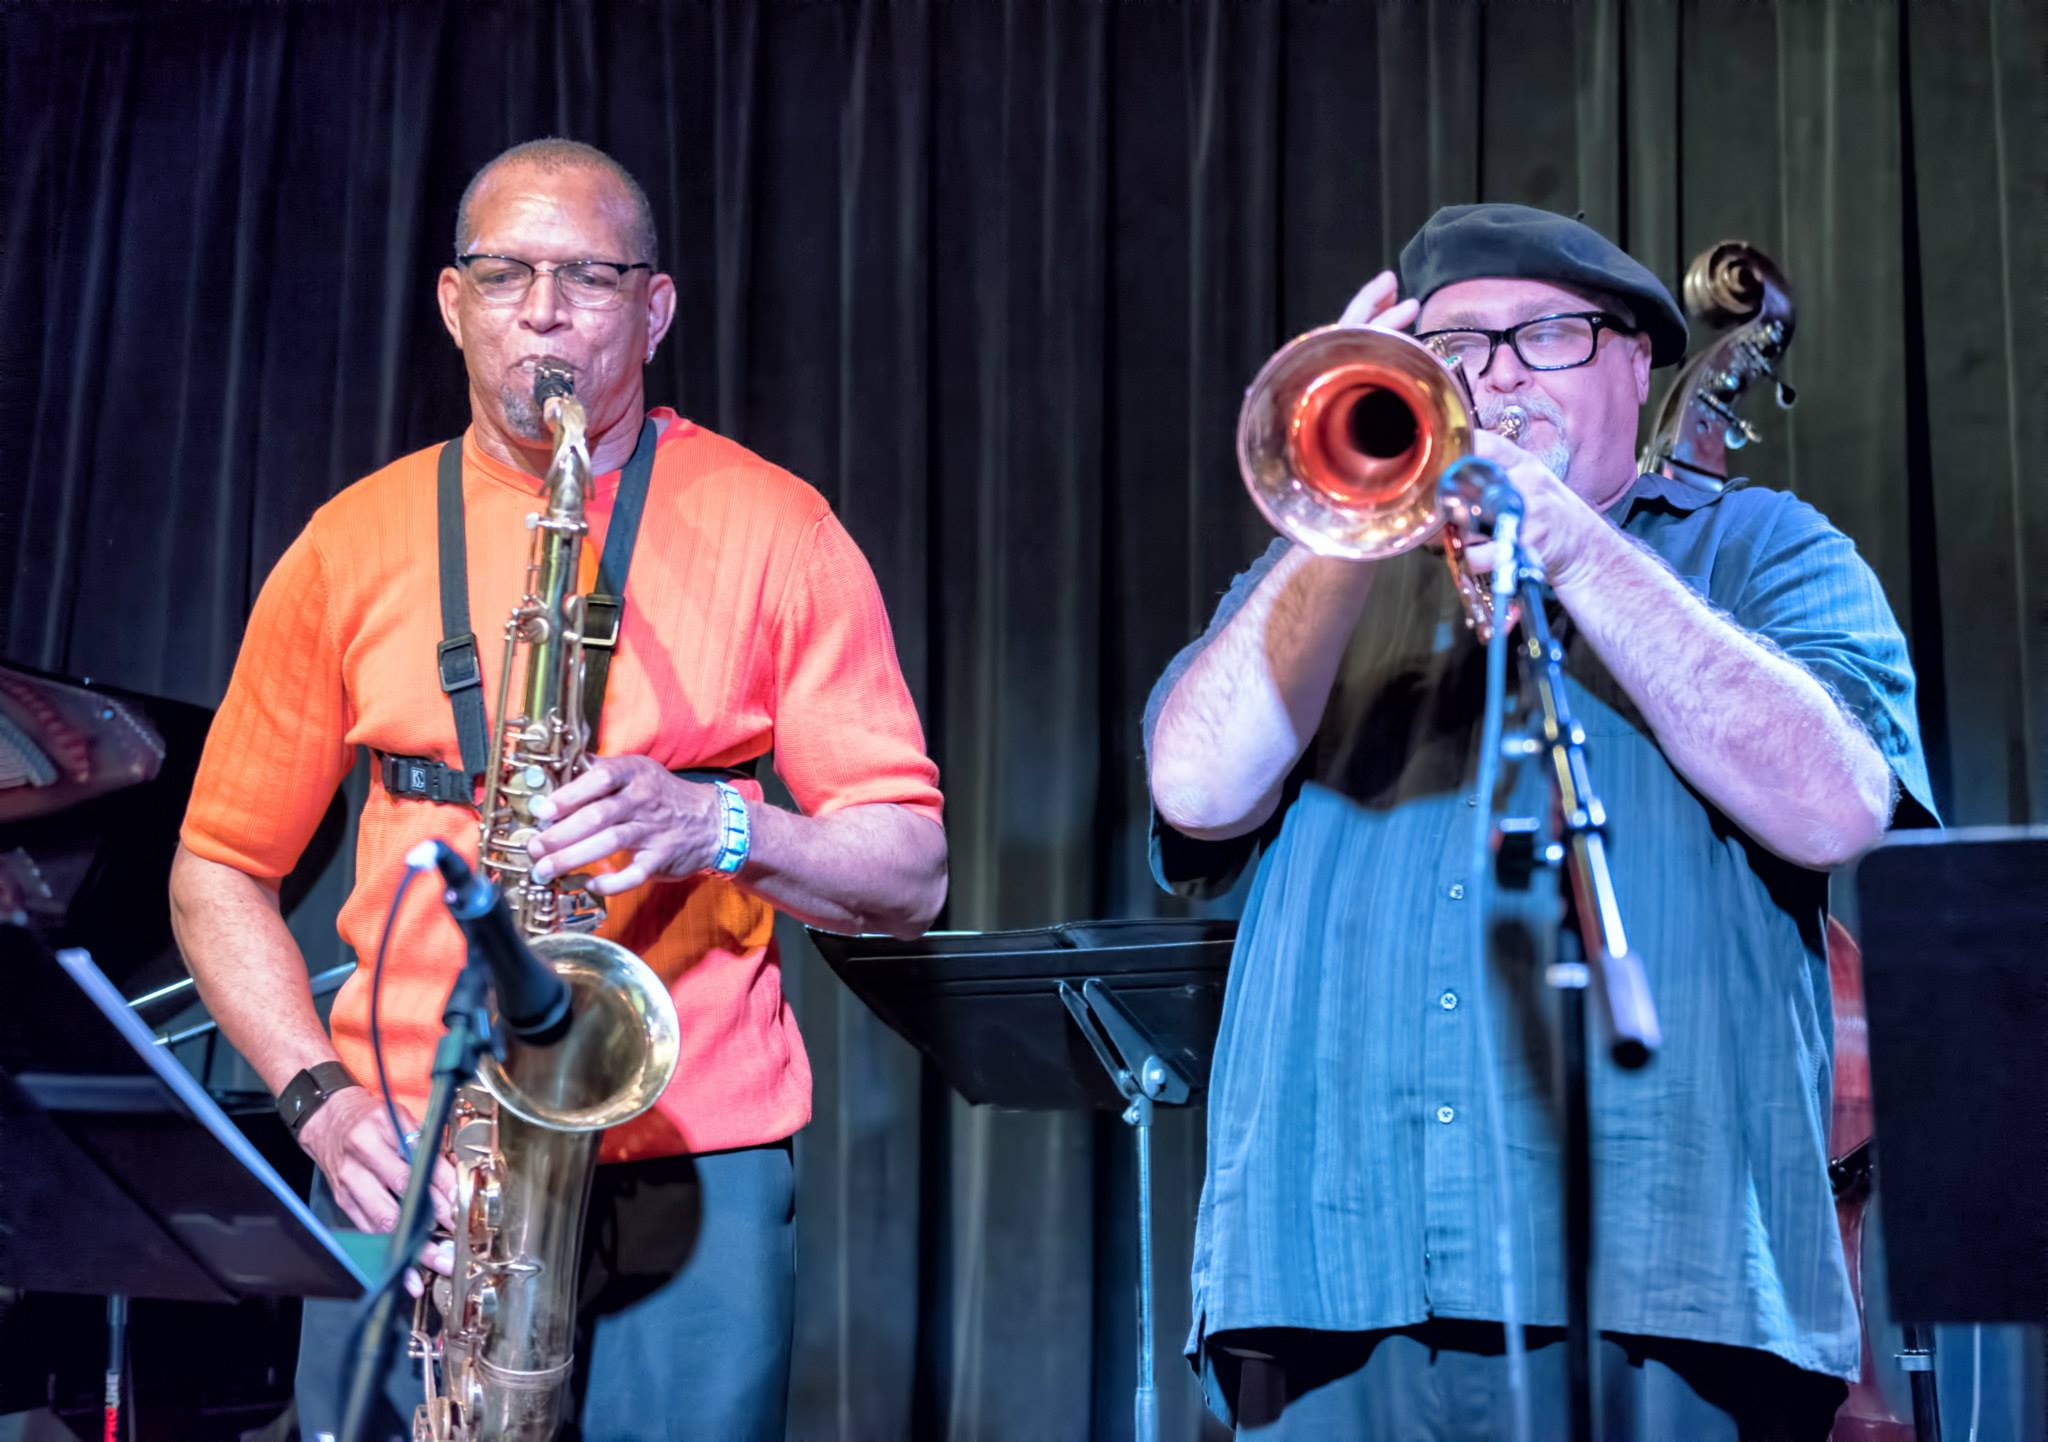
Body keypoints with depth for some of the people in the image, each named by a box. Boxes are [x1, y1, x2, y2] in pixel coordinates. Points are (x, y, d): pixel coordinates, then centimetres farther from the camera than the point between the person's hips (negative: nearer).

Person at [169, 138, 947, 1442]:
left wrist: (717, 824, -19)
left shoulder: (772, 530, 2)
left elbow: (911, 877, -1)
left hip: (694, 1181, -1)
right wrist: (321, 1096, -4)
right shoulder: (354, 546, 8)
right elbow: (221, 870, 11)